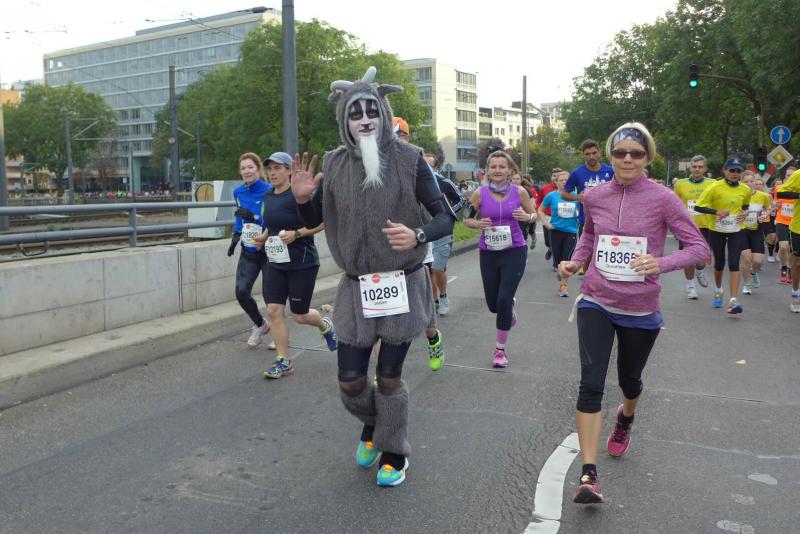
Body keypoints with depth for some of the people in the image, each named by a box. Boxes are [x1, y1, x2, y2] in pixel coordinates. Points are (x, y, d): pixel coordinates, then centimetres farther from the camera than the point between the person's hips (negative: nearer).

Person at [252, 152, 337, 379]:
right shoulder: (268, 196, 7)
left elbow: (322, 222, -14)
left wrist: (296, 234, -22)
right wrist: (264, 237, 5)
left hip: (302, 264, -6)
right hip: (276, 263, 6)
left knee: (299, 315, 4)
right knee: (274, 311, -2)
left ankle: (326, 326, 38)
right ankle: (283, 361, 10)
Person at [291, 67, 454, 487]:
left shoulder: (409, 159, -7)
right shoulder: (333, 164, 2)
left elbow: (445, 217, -7)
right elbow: (312, 222, 11)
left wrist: (417, 235, -28)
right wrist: (302, 197, -10)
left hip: (403, 284, -2)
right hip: (356, 287, 3)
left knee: (389, 377, 6)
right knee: (350, 381, 6)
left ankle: (394, 454, 30)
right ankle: (372, 424, 41)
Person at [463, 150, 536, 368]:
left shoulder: (519, 191, -5)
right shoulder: (480, 193, -5)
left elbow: (533, 214, 9)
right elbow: (466, 219, 6)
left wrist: (527, 217, -14)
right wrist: (478, 224, -15)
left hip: (514, 252, -2)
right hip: (488, 253, 2)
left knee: (503, 300, -9)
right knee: (493, 304, 9)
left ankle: (500, 350, 9)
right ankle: (509, 310, 49)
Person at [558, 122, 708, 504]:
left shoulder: (662, 198, -11)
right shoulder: (594, 197, -2)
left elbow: (699, 247, -12)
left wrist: (661, 264, -30)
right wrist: (575, 261, 0)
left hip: (640, 310, -1)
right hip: (596, 303, 1)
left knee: (629, 379, 20)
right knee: (591, 383, -13)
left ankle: (625, 419, 57)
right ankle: (588, 475, -10)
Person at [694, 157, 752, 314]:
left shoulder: (746, 190, 0)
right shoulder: (714, 187, -12)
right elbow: (698, 207, -12)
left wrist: (745, 213, -1)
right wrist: (716, 211, -24)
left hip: (737, 231, 1)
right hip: (717, 230, -1)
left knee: (734, 264, -10)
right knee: (719, 263, 12)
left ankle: (733, 300, -12)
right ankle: (718, 291, 40)